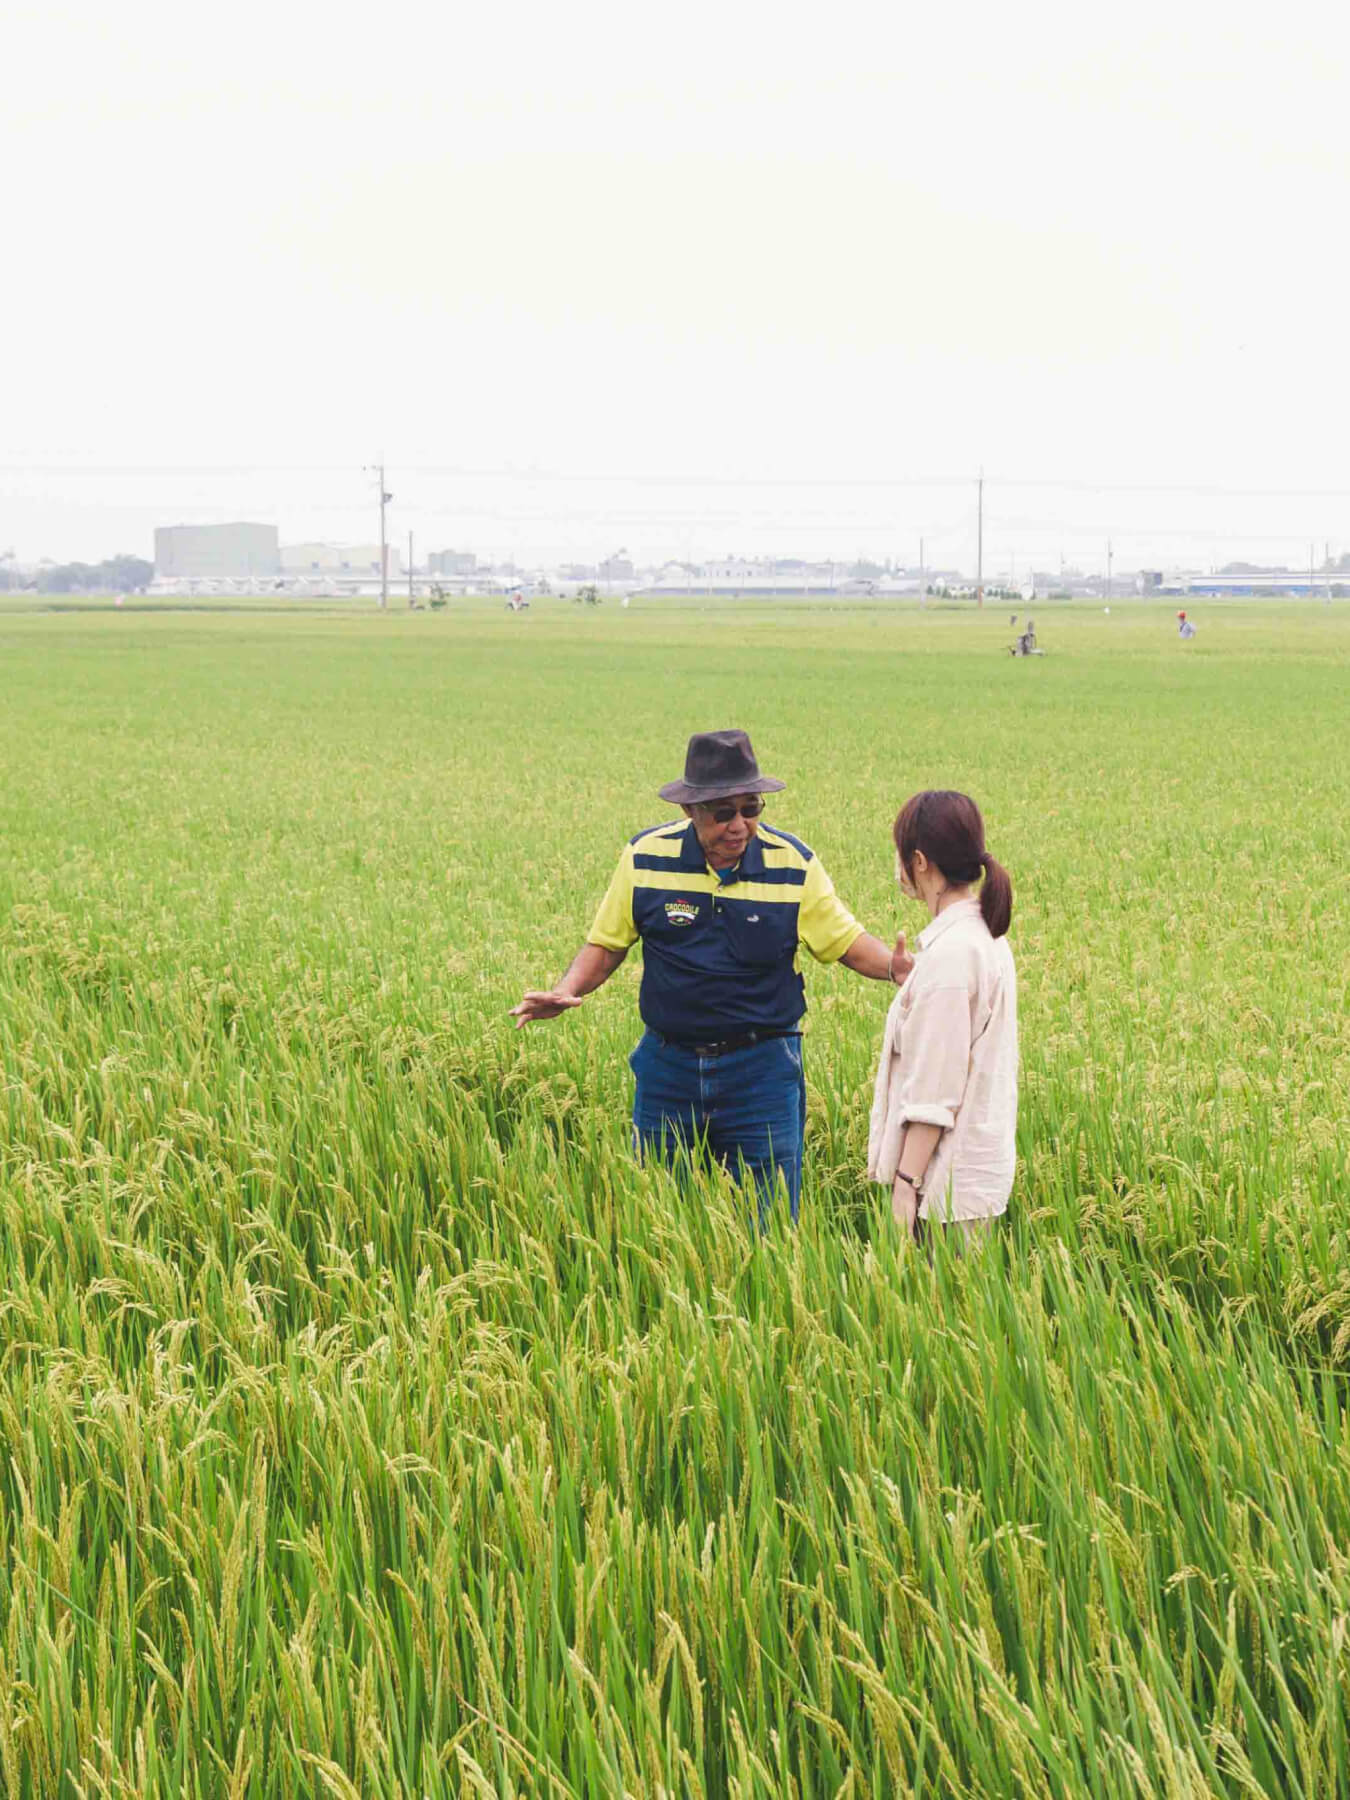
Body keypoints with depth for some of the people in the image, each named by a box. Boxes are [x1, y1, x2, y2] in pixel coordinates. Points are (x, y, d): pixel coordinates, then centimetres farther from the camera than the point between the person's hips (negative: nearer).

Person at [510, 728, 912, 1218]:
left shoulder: (792, 864, -6)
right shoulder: (645, 858, -4)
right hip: (668, 1064, 2)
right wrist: (564, 993, -11)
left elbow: (846, 940, 2)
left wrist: (894, 966, -19)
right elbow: (606, 943, 6)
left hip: (762, 1070, -1)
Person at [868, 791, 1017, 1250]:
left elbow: (936, 1085, -20)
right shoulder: (987, 936, 10)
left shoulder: (949, 952, -20)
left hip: (950, 1178, -9)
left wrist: (906, 1181, -18)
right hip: (979, 1166, 9)